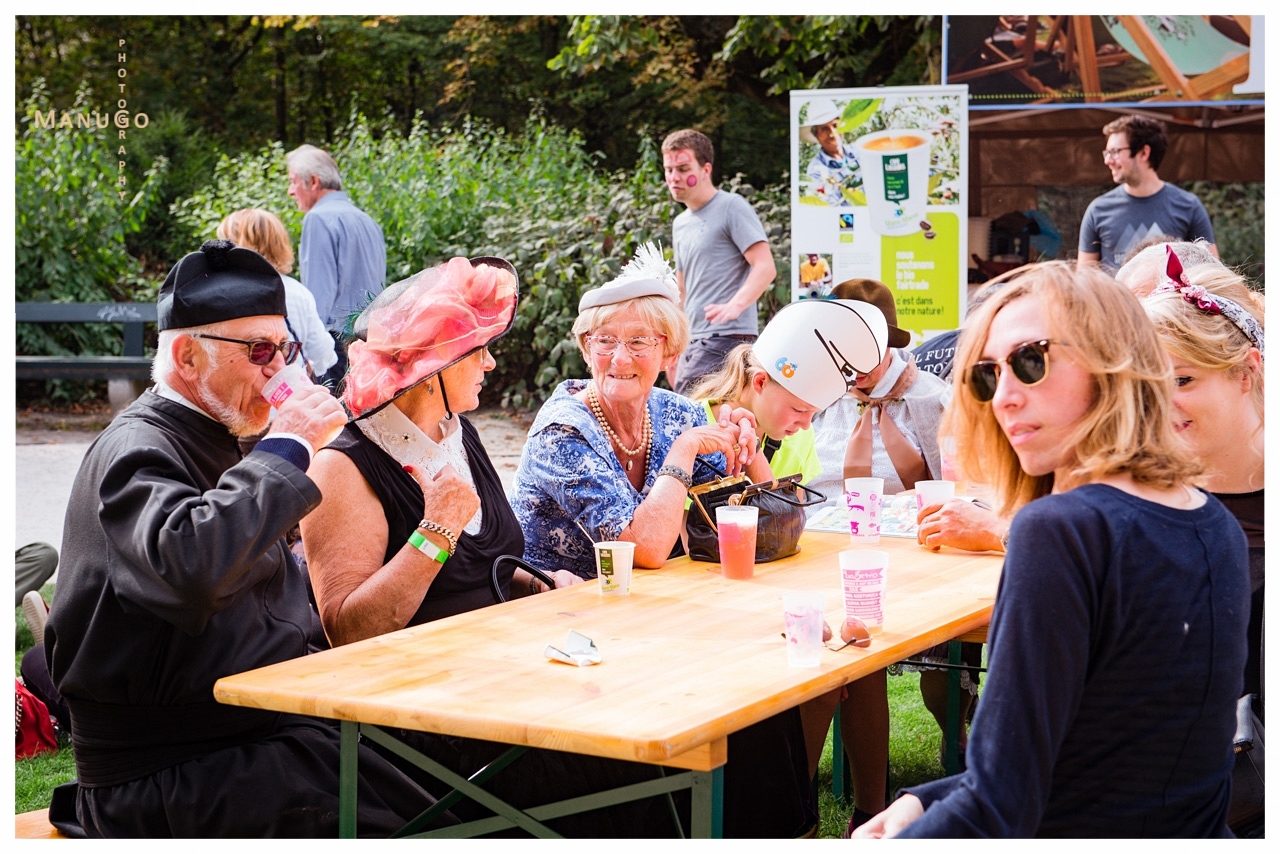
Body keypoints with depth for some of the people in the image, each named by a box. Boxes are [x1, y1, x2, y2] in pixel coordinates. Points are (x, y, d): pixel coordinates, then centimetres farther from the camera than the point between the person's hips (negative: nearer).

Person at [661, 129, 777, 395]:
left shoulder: (731, 207, -4)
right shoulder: (680, 224, 22)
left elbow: (765, 267, -13)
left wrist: (735, 306, -29)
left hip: (726, 337, -8)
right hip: (694, 342, 8)